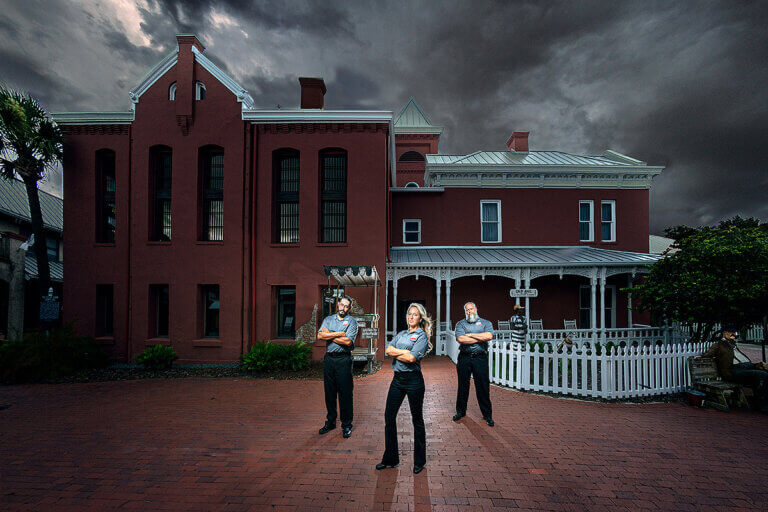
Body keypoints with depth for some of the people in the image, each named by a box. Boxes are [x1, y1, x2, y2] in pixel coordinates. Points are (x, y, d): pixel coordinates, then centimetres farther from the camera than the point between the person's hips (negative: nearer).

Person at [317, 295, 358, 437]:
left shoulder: (351, 321, 0)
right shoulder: (328, 319, 12)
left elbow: (348, 341, -15)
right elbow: (320, 336, -5)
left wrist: (329, 335, -7)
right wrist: (339, 334, -11)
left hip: (343, 360, -4)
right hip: (328, 359, 4)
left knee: (345, 393, 0)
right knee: (329, 391, 11)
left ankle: (346, 425, 13)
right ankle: (330, 421, 26)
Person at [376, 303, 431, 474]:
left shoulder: (422, 336, -5)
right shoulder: (401, 334, 14)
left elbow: (412, 358, -18)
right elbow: (388, 350, 0)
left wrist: (396, 354, -5)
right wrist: (404, 352, -13)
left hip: (413, 380, -6)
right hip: (397, 378, 6)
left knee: (417, 419, 7)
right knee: (389, 417, 8)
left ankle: (419, 461, 22)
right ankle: (390, 459, 22)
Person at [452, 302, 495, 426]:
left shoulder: (485, 323, 7)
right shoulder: (460, 324, 6)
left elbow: (489, 336, -13)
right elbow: (460, 339, -11)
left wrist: (470, 334, -8)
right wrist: (480, 338, -8)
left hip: (480, 358, -1)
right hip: (464, 358, 1)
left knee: (483, 386, 2)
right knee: (463, 385, 10)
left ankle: (487, 414, 16)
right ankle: (460, 411, 26)